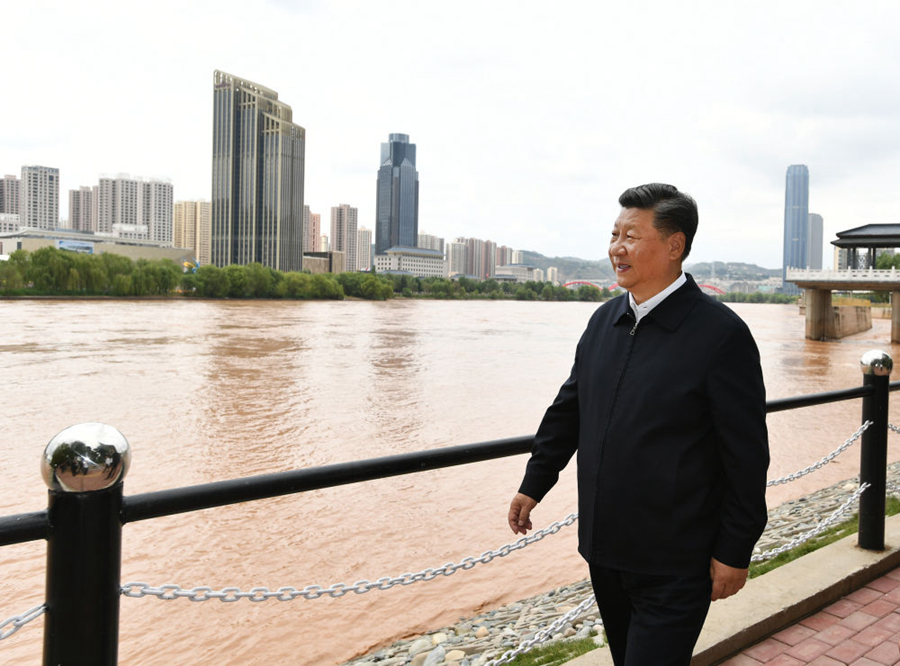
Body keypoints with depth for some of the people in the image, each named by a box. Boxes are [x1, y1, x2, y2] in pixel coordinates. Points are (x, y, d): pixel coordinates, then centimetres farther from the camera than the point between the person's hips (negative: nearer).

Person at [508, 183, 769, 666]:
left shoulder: (721, 334, -15)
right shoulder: (604, 320, 3)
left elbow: (747, 455, -12)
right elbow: (568, 409, 11)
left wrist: (735, 551, -9)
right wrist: (534, 484, 14)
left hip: (675, 566, -6)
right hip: (604, 548, 7)